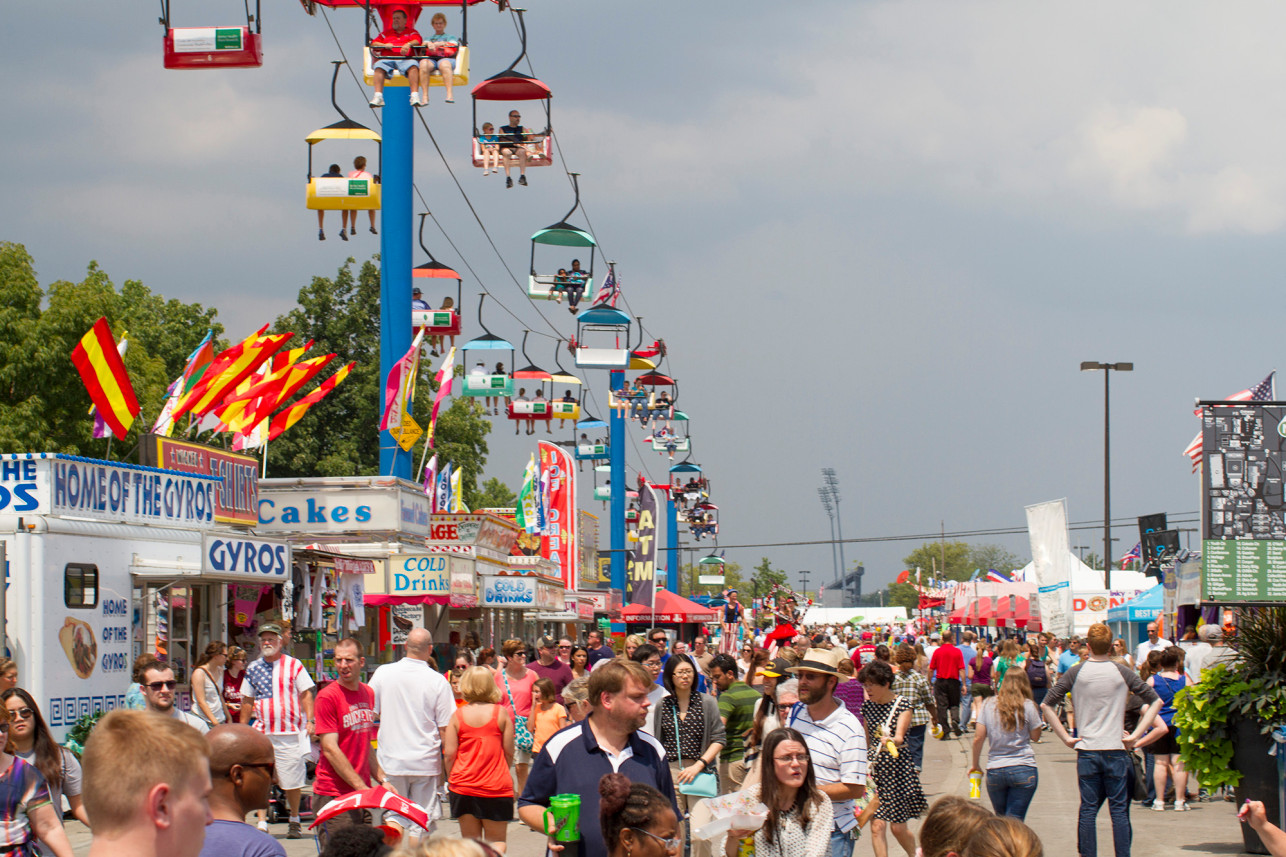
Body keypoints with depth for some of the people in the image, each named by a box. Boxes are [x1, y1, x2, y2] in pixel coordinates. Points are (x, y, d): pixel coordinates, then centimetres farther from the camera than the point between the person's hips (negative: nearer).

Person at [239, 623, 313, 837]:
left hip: (290, 732, -2)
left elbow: (306, 694, 2)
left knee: (292, 781, 1)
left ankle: (294, 820, 19)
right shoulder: (253, 669, 12)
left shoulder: (294, 665, 4)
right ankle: (262, 822, -2)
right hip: (262, 731, 2)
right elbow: (247, 700, 19)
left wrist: (309, 720, -9)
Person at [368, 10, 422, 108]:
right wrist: (384, 45, -2)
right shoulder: (386, 33, 31)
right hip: (387, 59, 2)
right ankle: (378, 97, -43)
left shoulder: (411, 32, 25)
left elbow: (417, 41, 3)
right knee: (379, 66, -33)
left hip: (405, 59, -2)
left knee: (413, 65, -37)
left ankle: (415, 96, -47)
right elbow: (374, 44, 19)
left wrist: (408, 44, -18)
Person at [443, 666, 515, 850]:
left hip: (463, 788, 1)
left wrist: (450, 780, 13)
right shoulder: (500, 712, -3)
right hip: (496, 787, -1)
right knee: (495, 846, 2)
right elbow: (509, 752, 0)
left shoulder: (458, 715, -1)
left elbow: (449, 754, -2)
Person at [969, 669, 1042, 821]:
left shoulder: (988, 705, 4)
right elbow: (1035, 736, 6)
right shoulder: (1028, 706, -3)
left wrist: (975, 765, 15)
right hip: (1023, 770, -2)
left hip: (994, 772, 2)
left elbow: (978, 738, 3)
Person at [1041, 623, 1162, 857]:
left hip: (1086, 750, 1)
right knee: (1119, 810, 2)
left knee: (1088, 811, 5)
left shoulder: (1076, 673, -1)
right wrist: (1135, 736, 0)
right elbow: (1155, 702, 0)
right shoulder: (1122, 672, -1)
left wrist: (1066, 738, 1)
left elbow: (1046, 706, -2)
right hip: (1116, 749, -1)